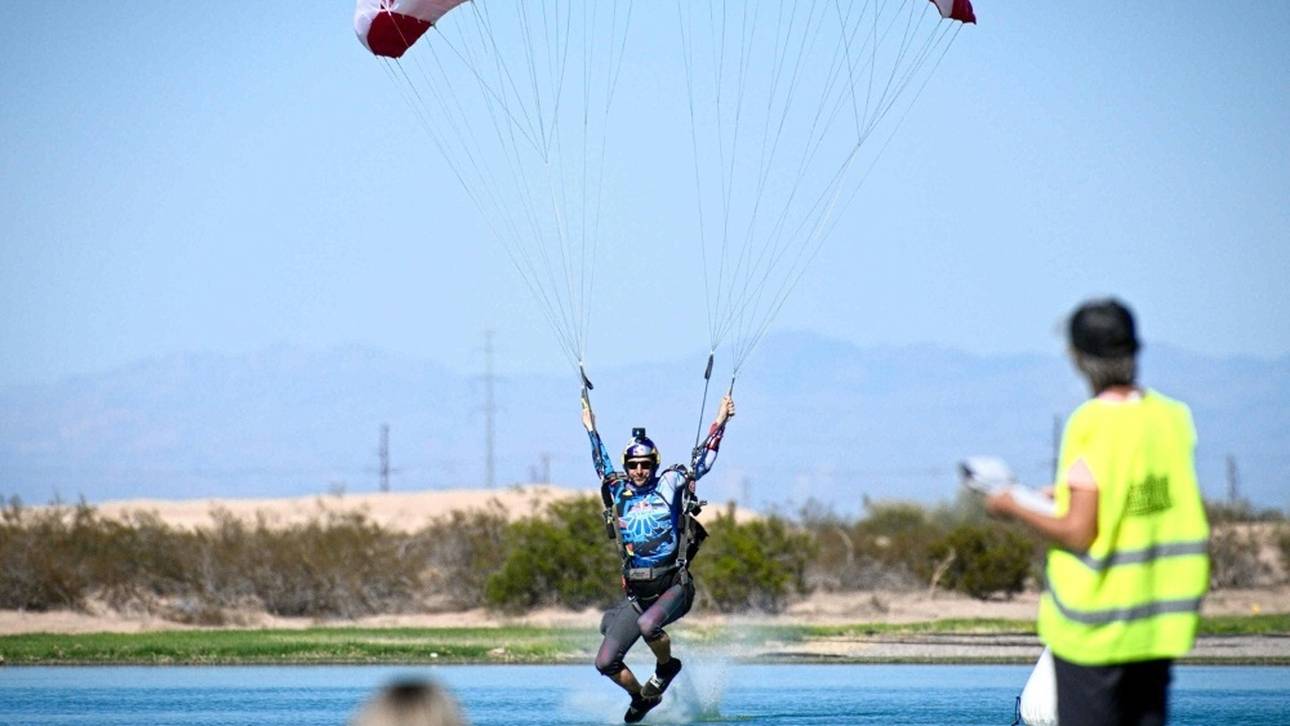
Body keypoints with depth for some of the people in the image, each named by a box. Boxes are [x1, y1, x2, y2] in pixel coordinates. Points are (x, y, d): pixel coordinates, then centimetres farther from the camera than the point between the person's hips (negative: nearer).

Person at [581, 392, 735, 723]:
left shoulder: (670, 484, 2)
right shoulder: (620, 493, 10)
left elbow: (702, 461, 7)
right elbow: (603, 466, 27)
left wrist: (719, 422, 5)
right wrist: (591, 429, 35)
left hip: (673, 587, -4)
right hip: (636, 593, 4)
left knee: (648, 625, -36)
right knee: (605, 663, -5)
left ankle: (666, 666, -3)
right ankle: (642, 697, 24)